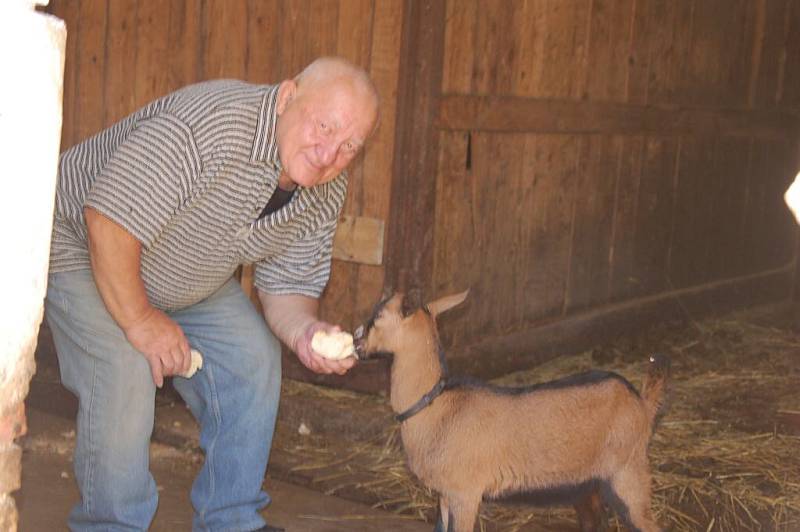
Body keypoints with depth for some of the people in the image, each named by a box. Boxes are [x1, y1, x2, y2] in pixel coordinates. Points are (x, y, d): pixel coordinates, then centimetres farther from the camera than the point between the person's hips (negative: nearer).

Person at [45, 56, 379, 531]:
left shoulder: (325, 194, -13)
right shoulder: (209, 127, -40)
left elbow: (290, 284, -5)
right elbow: (108, 221, -38)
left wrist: (304, 331, -29)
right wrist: (140, 322, -27)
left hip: (190, 280, 7)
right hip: (85, 247, -7)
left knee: (254, 358, -2)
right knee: (125, 376, -23)